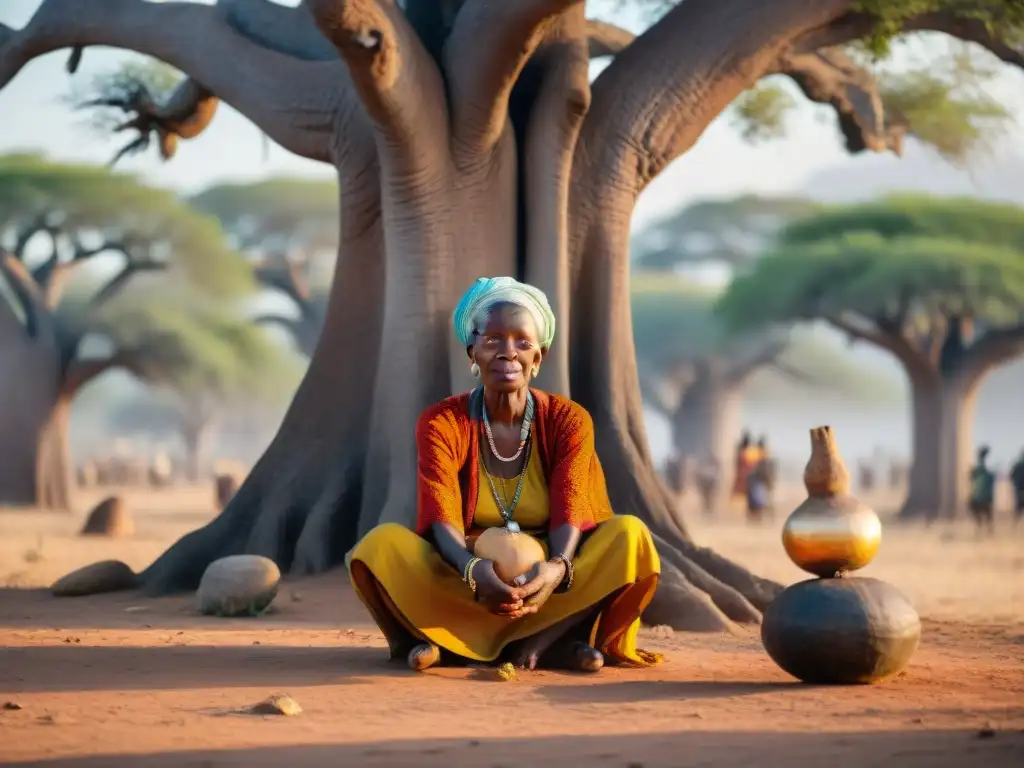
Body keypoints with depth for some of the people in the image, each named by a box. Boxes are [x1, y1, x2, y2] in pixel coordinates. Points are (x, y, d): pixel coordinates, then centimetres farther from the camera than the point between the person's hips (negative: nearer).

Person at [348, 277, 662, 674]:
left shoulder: (568, 421, -2)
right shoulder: (440, 423, -4)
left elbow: (569, 515, -14)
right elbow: (442, 521, -17)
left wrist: (557, 567, -39)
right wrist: (473, 569, -41)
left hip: (546, 584, 1)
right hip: (462, 584, -1)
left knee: (628, 536, -25)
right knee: (383, 545, -28)